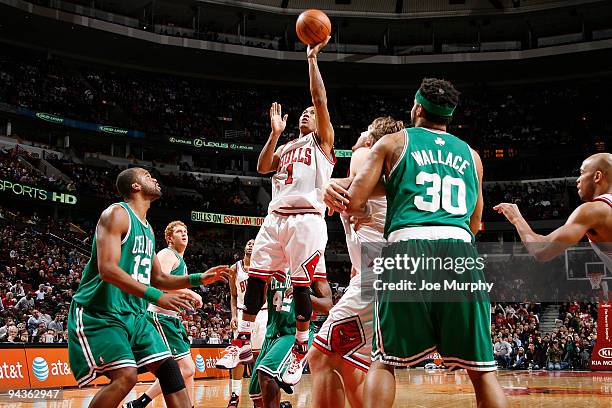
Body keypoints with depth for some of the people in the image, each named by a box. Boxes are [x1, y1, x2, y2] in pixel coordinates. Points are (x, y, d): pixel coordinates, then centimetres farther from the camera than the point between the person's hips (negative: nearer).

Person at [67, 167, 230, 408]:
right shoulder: (117, 214, -11)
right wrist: (156, 297, -29)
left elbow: (157, 278, 23)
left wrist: (198, 279, 10)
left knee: (169, 368, 0)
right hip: (98, 313, -8)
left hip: (134, 315, 8)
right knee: (126, 376, -23)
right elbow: (107, 269, -24)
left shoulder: (148, 229, 15)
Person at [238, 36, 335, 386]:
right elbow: (262, 167, 10)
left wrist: (312, 59, 0)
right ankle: (243, 340, 8)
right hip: (276, 217, 6)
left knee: (301, 285, -6)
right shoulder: (286, 147, 28)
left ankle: (301, 350, 3)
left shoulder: (322, 141, 12)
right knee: (257, 276, 0)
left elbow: (321, 100, 0)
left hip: (307, 218, -5)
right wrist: (275, 133, 5)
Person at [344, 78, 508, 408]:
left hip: (409, 247, -2)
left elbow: (354, 204, 6)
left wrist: (365, 213, 28)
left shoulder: (393, 142, 14)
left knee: (384, 361, 9)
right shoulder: (470, 155, 24)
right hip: (460, 249, 3)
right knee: (482, 369, 9)